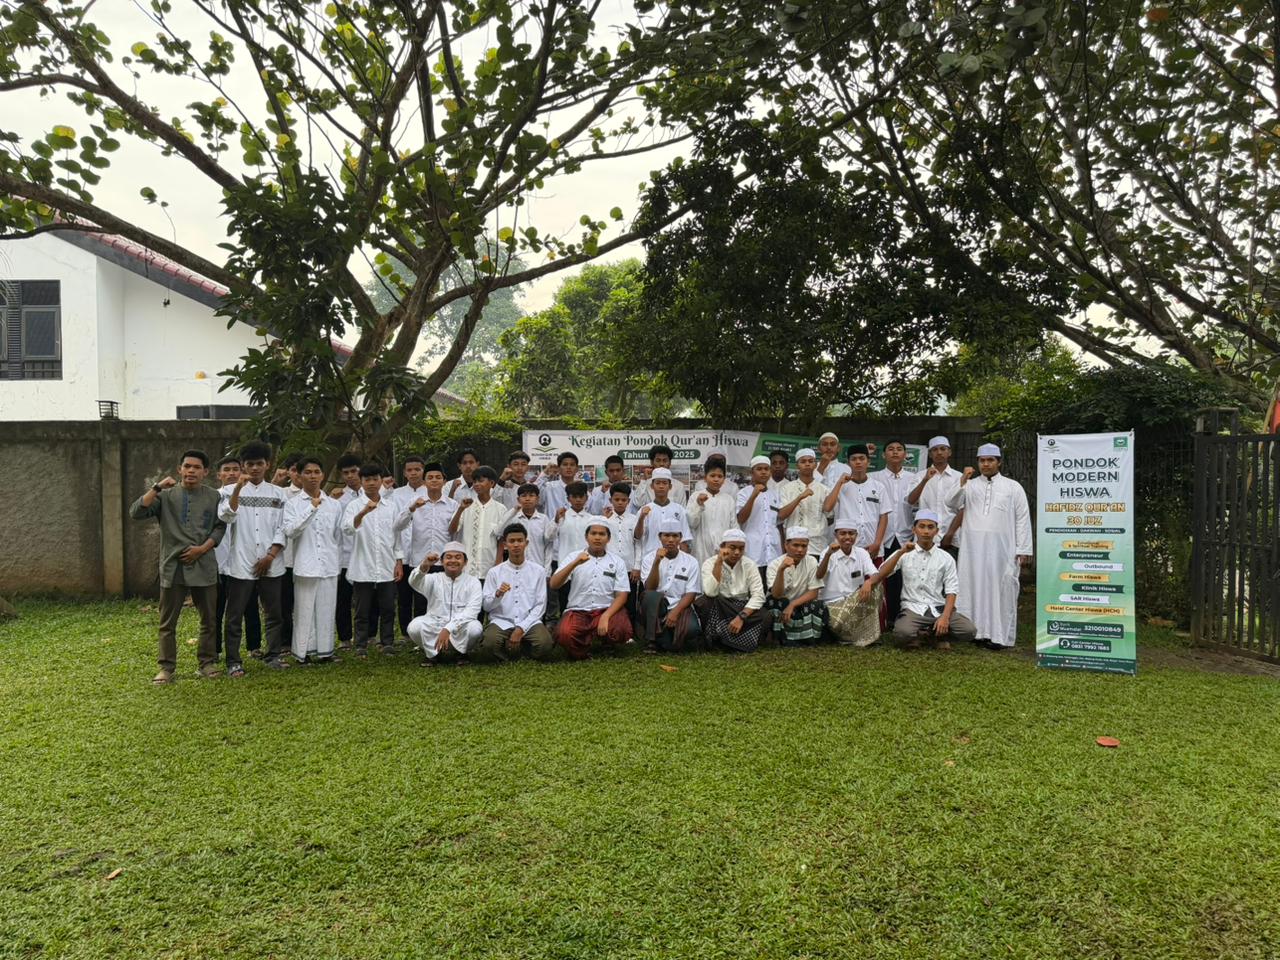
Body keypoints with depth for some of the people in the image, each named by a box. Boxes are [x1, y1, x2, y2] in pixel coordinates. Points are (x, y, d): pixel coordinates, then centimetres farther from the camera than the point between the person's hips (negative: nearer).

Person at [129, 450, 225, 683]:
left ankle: (207, 662, 20)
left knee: (208, 620, 8)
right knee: (168, 622, 4)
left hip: (204, 567, 0)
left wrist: (202, 548, -10)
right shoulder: (166, 496, 4)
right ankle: (167, 667, 12)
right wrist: (157, 488, -14)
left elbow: (221, 527, 3)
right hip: (173, 567, 0)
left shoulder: (214, 497, 5)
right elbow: (136, 512, -8)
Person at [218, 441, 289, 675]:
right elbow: (226, 517, -16)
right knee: (235, 615, 2)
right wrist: (238, 488, -25)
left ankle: (273, 655, 19)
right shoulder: (230, 491, 4)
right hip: (241, 564, -2)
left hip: (271, 565, 2)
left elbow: (281, 528, 5)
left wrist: (270, 556, -5)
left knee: (273, 612, 8)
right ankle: (233, 661, 8)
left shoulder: (277, 493, 8)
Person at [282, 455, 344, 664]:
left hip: (329, 566, 2)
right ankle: (304, 651, 10)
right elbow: (290, 531, -14)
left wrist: (339, 564, 13)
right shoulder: (293, 504, 2)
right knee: (304, 611, 2)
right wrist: (312, 508, -17)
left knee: (326, 611, 6)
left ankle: (324, 650, 15)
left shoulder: (334, 505, 9)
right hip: (305, 566, -2)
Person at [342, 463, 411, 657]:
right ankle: (361, 646, 13)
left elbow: (397, 535, 10)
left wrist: (399, 562, 4)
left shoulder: (392, 505, 8)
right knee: (363, 610, 5)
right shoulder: (354, 506, 0)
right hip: (363, 568, -2)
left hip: (387, 567, 2)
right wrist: (363, 512, -37)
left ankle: (387, 644, 16)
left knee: (388, 609, 6)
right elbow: (348, 528, -19)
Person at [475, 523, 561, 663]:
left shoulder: (538, 570, 7)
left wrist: (521, 629, -11)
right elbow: (486, 606, 6)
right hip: (501, 621, -1)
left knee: (545, 644, -31)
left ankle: (512, 648, 0)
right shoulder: (494, 572, 8)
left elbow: (540, 606, 2)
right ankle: (517, 648, -2)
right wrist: (498, 595, -16)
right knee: (488, 645, -33)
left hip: (529, 622, 1)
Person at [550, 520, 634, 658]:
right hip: (577, 611, -1)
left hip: (607, 610, 1)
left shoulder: (617, 562, 7)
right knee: (564, 634, -34)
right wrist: (574, 564, -20)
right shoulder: (574, 557, 7)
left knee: (621, 630, -32)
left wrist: (606, 616, -17)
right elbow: (553, 585, -5)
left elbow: (622, 595, 0)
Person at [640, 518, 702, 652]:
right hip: (656, 608, 0)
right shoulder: (649, 558, 2)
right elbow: (650, 589, -11)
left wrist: (675, 612, -18)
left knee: (691, 628, -32)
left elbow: (691, 594, -3)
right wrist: (656, 562, -22)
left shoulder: (691, 562, 2)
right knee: (650, 595, -33)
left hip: (680, 607, 0)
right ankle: (652, 640, -21)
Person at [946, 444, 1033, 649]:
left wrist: (1023, 550, -2)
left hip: (1001, 549, -2)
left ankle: (1000, 636, 1)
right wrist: (962, 483, -13)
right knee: (974, 589, 1)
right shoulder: (970, 486, 14)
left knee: (1002, 590, -3)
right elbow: (952, 504, 0)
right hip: (973, 548, 2)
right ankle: (977, 632, 6)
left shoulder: (1013, 487, 9)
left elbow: (1023, 519, 5)